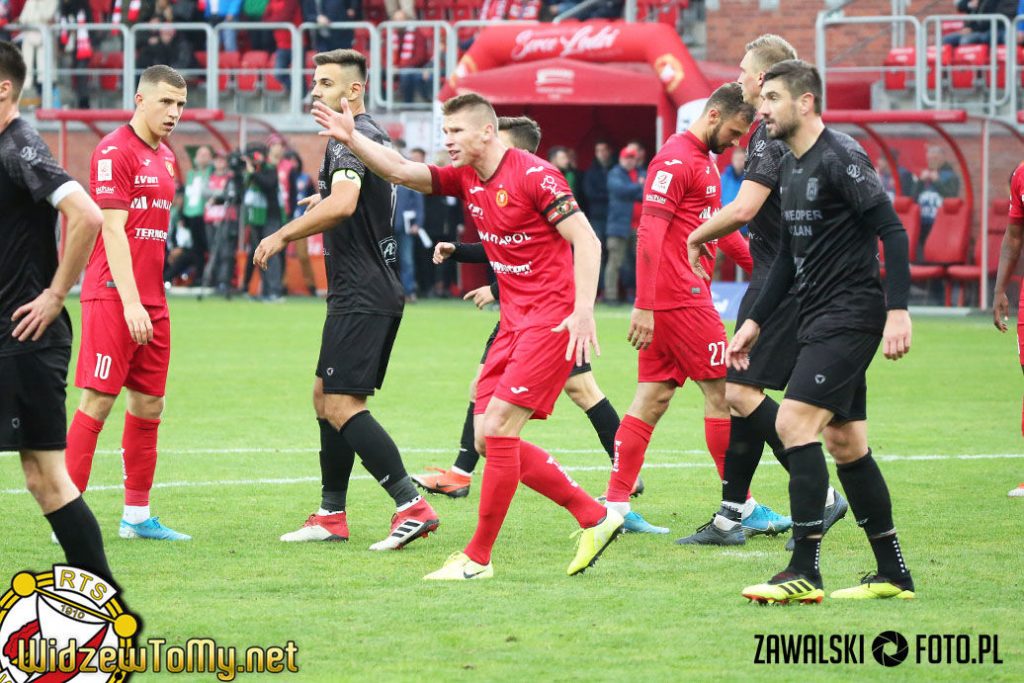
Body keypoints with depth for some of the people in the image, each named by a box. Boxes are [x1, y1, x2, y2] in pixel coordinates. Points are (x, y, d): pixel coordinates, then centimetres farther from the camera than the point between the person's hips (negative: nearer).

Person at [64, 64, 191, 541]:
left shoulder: (165, 158, 16)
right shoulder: (115, 152, -10)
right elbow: (113, 230, -15)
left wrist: (153, 297, 15)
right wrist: (130, 302, -20)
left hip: (151, 300, 8)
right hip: (113, 297, -8)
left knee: (148, 403, 9)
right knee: (98, 400, -9)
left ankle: (137, 516, 16)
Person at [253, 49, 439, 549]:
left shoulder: (349, 139, -14)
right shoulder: (373, 136, 18)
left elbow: (342, 205, -30)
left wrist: (282, 236, -22)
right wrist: (324, 203, 25)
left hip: (360, 296, -11)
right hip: (376, 291, 11)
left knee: (342, 406, -13)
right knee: (325, 396, 17)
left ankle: (412, 507, -20)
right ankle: (331, 516, 21)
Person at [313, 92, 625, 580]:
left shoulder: (534, 175, -14)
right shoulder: (466, 179, 10)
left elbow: (586, 241, -15)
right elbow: (402, 172, 6)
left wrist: (583, 311, -23)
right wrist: (352, 140, -9)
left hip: (552, 317, -9)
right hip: (514, 320, 9)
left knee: (499, 426, -13)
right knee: (489, 440, 4)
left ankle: (478, 558, -6)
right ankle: (594, 518, 13)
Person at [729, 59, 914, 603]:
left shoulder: (840, 158, -14)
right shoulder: (790, 166, 15)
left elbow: (892, 231, -17)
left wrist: (897, 310, -24)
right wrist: (754, 322, 20)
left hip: (851, 316, -10)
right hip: (819, 319, 10)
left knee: (795, 421, -16)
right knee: (845, 443, 10)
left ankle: (804, 572, -15)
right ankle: (893, 574, 17)